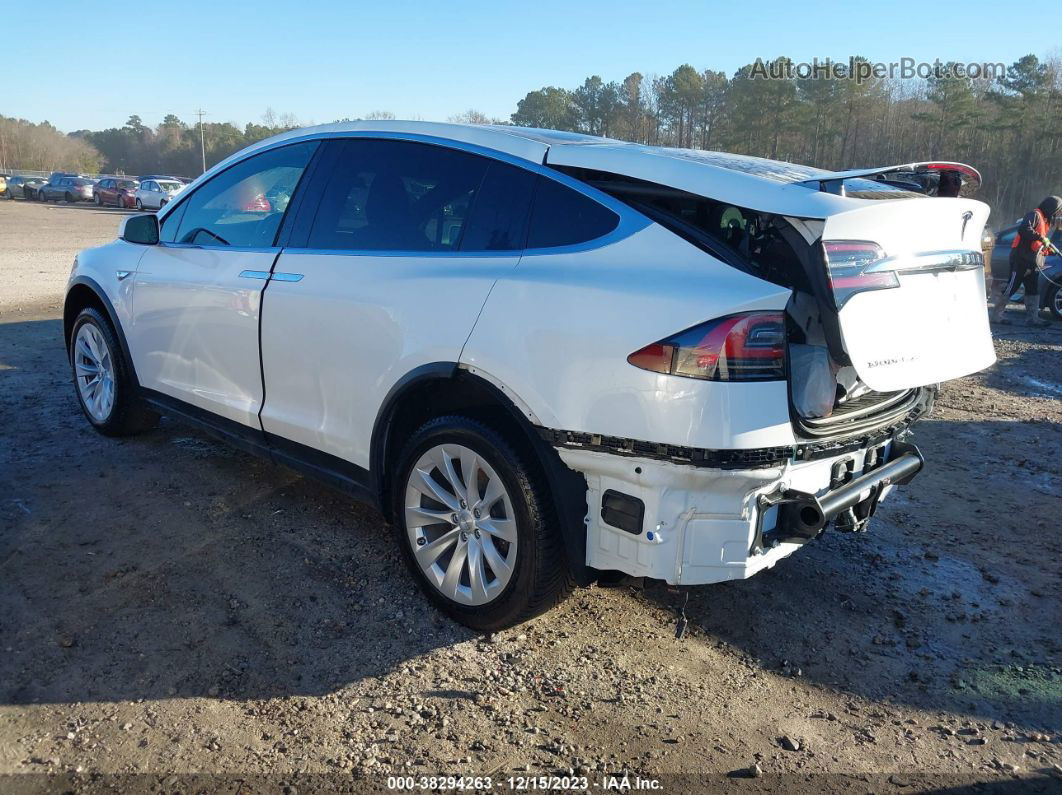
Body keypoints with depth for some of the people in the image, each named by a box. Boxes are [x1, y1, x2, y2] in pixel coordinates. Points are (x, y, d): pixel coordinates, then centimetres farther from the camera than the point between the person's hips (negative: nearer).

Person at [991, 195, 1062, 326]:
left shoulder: (1045, 221, 23)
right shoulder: (1035, 215, -7)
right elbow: (1023, 229, -27)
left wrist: (1048, 248, 12)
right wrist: (1041, 238, -26)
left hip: (1032, 262, 10)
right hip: (1021, 259, -10)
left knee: (1033, 289, 7)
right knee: (1010, 287, -8)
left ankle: (1032, 318, 9)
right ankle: (996, 314, -2)